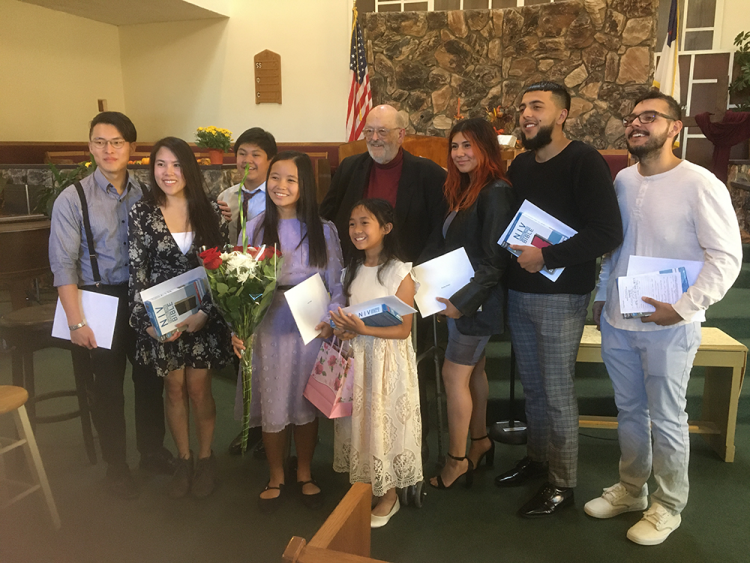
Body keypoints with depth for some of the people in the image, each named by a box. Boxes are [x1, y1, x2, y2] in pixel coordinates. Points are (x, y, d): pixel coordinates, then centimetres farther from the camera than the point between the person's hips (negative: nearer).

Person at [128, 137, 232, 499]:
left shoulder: (210, 211, -1)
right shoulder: (141, 213, -2)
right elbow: (137, 272, -2)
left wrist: (205, 313, -12)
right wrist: (146, 320, -11)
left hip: (203, 315, 0)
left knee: (199, 389, 6)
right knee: (175, 388, 11)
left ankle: (205, 457, 26)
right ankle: (184, 458, 29)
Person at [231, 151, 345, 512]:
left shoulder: (323, 230, 1)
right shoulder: (254, 229, 2)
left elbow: (336, 284, 1)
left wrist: (331, 320, -12)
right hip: (268, 328, 0)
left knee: (306, 403, 12)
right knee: (272, 404, 10)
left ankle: (304, 474, 34)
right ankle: (275, 477, 32)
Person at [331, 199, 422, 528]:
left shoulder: (400, 274, -14)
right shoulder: (352, 269, 6)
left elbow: (403, 330, -14)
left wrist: (364, 329, -26)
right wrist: (342, 328, -7)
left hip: (387, 360, -6)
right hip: (355, 355, 6)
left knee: (384, 421, 4)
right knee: (358, 419, 13)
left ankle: (388, 497, 24)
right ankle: (362, 485, 32)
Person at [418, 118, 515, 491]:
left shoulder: (496, 194, -17)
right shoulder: (464, 190, 11)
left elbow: (494, 261, -20)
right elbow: (447, 246, 12)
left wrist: (463, 302, -21)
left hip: (477, 302, -9)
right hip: (457, 298, 9)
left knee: (455, 374, -3)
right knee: (473, 370, 16)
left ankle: (458, 460, 10)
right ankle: (480, 442, 30)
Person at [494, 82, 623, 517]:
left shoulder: (585, 162, -12)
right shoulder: (520, 164, 10)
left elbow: (609, 233, -20)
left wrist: (546, 257, -20)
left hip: (561, 297, -6)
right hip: (519, 292, 7)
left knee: (557, 392, 2)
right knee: (532, 385, 17)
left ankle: (563, 484, 18)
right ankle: (536, 458, 35)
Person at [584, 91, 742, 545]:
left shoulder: (699, 184, -12)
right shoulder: (622, 180, 7)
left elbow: (726, 256, -14)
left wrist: (684, 306, -20)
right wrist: (603, 296, 14)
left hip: (669, 328, -5)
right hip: (618, 322, 6)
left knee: (666, 420, 8)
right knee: (629, 411, 18)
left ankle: (668, 507, 28)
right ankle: (631, 489, 37)